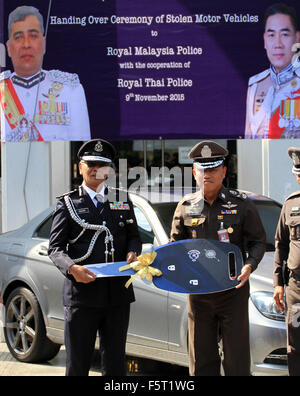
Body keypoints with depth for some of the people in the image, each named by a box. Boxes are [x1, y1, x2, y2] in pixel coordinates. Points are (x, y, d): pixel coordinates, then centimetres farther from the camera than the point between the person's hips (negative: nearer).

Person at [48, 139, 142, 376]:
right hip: (81, 294, -3)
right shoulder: (68, 203, 4)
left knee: (115, 362, 11)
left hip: (118, 294, 3)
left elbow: (134, 236, 19)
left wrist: (132, 252, -5)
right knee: (77, 363, 2)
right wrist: (72, 268, -22)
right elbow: (55, 248, -2)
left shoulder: (122, 201, 15)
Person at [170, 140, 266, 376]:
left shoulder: (241, 204, -1)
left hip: (233, 290, -2)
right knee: (201, 359, 10)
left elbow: (258, 240, 3)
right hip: (197, 292, 2)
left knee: (237, 357, 1)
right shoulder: (185, 207, 6)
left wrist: (250, 265, -15)